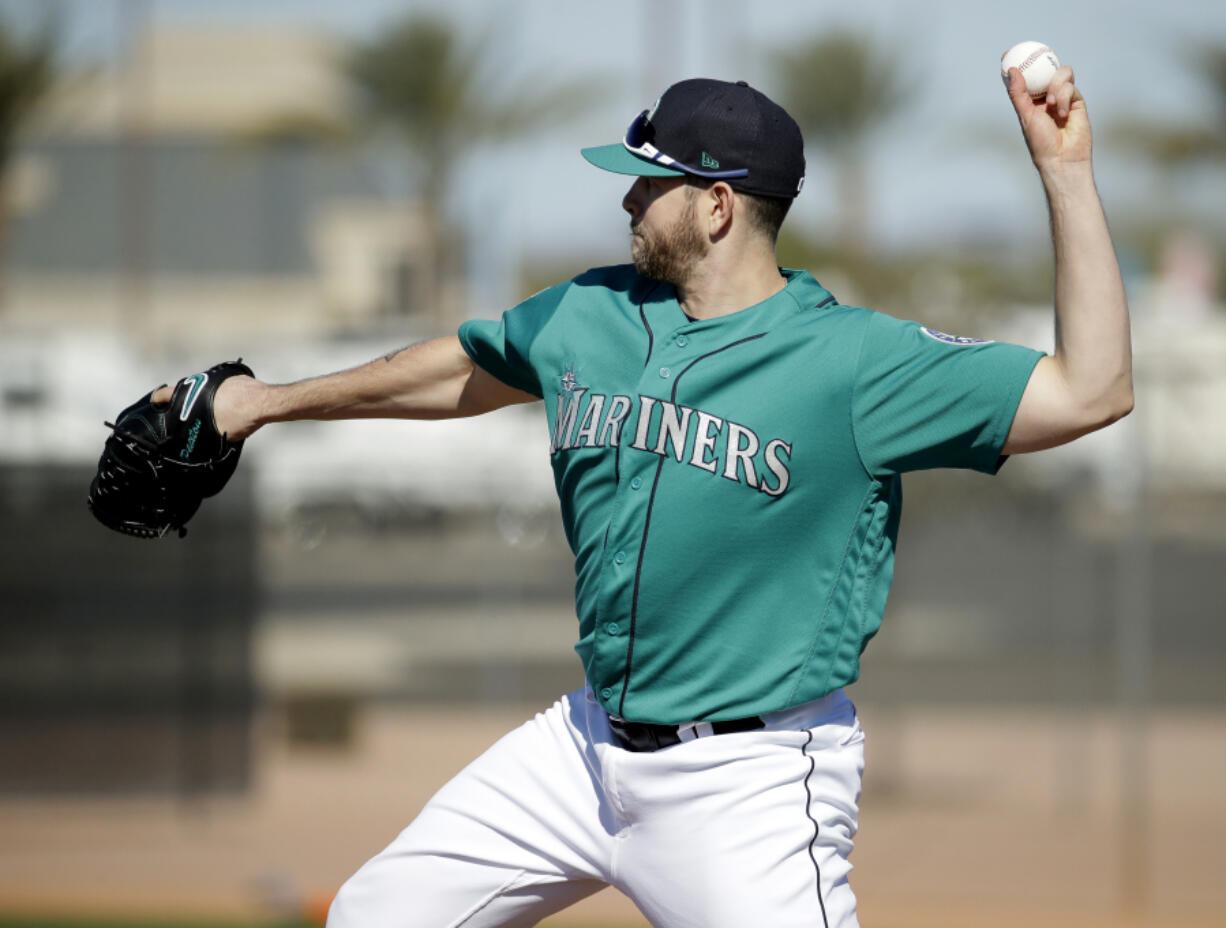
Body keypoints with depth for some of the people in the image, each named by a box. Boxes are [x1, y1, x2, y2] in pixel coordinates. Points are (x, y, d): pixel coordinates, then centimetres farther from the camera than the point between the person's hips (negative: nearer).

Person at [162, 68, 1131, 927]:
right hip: (592, 746, 7)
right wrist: (271, 399, 36)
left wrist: (1067, 175, -26)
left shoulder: (859, 360, -14)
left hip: (753, 787, -7)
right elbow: (462, 368, 26)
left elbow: (1090, 390, -21)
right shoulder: (589, 317, 5)